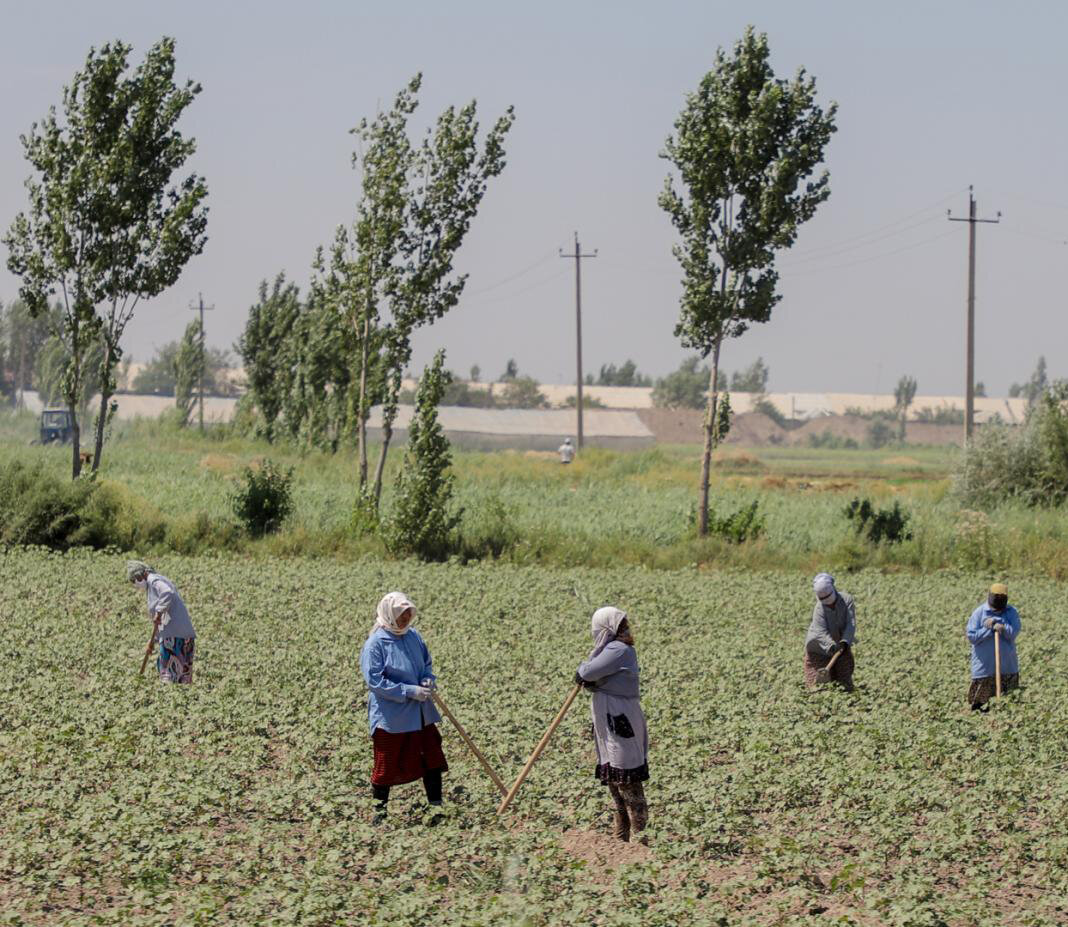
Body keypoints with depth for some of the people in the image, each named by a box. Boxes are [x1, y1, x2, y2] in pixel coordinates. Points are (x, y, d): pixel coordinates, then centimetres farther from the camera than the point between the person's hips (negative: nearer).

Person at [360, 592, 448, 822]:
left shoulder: (413, 636, 4)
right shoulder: (375, 644, -16)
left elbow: (427, 662, 18)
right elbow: (375, 680, -19)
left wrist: (428, 679, -5)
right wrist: (409, 691, -22)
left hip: (420, 713, 6)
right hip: (390, 715, -6)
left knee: (431, 757, 10)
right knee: (387, 763, 4)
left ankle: (437, 804, 22)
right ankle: (379, 809, 19)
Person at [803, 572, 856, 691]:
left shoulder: (847, 600, -18)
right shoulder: (819, 609, -24)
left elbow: (851, 624, -24)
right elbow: (821, 632, -33)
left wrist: (845, 642, -38)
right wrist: (831, 646, -51)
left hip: (841, 646, 2)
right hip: (820, 650, -2)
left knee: (846, 687, 8)